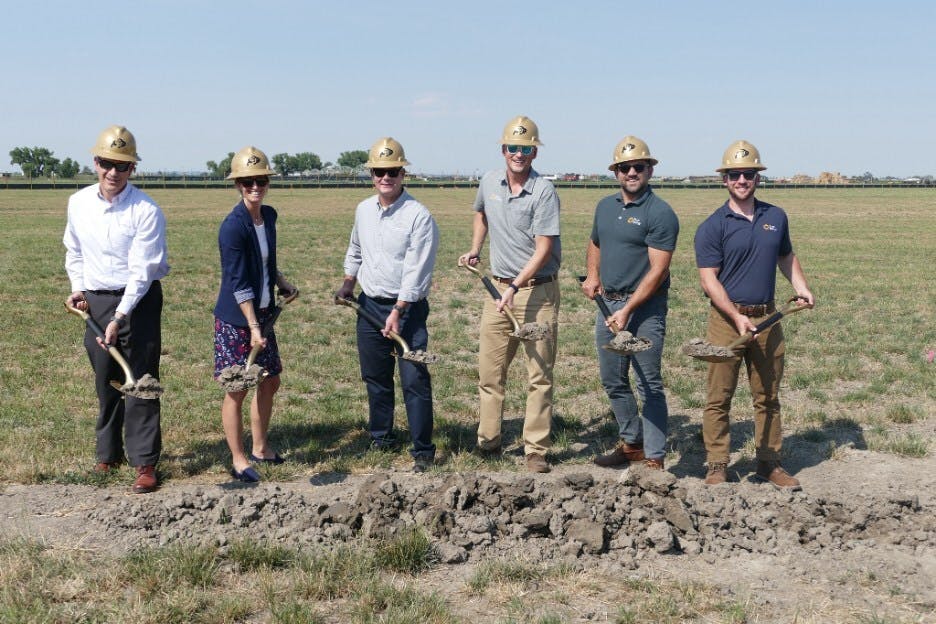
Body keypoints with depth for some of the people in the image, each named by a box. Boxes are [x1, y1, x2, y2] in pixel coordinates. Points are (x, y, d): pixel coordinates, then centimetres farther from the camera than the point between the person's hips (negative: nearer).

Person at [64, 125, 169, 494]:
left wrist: (119, 318, -22)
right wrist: (78, 288, 4)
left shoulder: (146, 211, -16)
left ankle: (145, 463, 3)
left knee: (140, 382, -4)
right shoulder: (78, 203, 1)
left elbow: (142, 272, -18)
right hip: (95, 301, 5)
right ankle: (109, 454, 28)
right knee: (105, 381, 14)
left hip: (139, 300, -5)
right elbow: (74, 251, 17)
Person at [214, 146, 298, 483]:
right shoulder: (233, 226, -20)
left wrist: (283, 284, 12)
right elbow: (238, 283, -20)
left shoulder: (269, 216, 4)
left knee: (270, 380, 15)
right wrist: (253, 326, -20)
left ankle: (259, 448, 31)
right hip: (235, 319, -8)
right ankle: (239, 459, 13)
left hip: (262, 312, 8)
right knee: (237, 389, 1)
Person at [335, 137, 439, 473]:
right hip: (369, 304, 6)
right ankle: (380, 437, 29)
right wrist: (348, 283, 16)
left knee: (414, 379, -9)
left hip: (408, 307, -6)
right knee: (375, 377, 14)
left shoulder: (419, 216, -14)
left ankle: (423, 450, -2)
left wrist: (397, 313, -23)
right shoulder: (364, 210, 7)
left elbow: (416, 271, -19)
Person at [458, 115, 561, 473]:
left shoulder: (543, 192, -14)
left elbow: (543, 251, -18)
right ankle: (488, 442, 21)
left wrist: (515, 288, -24)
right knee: (489, 372, 10)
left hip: (538, 290, -5)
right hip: (498, 287, 6)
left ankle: (536, 451, 4)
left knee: (539, 376, -1)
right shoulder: (490, 182, 4)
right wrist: (474, 250, 16)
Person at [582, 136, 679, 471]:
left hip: (644, 307, -8)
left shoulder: (660, 214, -12)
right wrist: (592, 275, 9)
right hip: (607, 304, 8)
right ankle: (631, 443, 31)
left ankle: (654, 459, 0)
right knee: (613, 381, 16)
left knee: (649, 385, -5)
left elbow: (657, 271, -17)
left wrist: (627, 311, -22)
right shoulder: (605, 206, 12)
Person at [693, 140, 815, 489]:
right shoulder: (712, 227, -5)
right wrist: (737, 317, -18)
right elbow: (709, 279, -9)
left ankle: (769, 463, 20)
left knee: (768, 397, 11)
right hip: (726, 319, -4)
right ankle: (717, 466, 8)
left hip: (767, 319, 4)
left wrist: (801, 287, 9)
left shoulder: (776, 218, 10)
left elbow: (786, 256, 26)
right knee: (719, 398, 0)